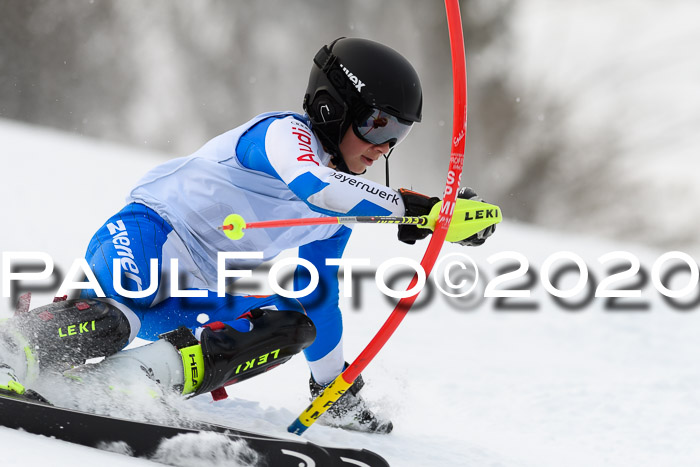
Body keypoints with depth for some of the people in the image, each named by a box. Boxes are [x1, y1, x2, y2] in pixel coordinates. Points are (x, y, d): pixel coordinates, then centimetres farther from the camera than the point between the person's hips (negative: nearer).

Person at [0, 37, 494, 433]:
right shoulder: (283, 133, -10)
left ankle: (144, 374, -24)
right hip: (147, 238, -9)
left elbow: (318, 296, 27)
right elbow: (314, 185, -34)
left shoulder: (340, 204, 16)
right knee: (110, 323, -39)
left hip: (199, 300, 9)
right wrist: (407, 206, -32)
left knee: (295, 324, -15)